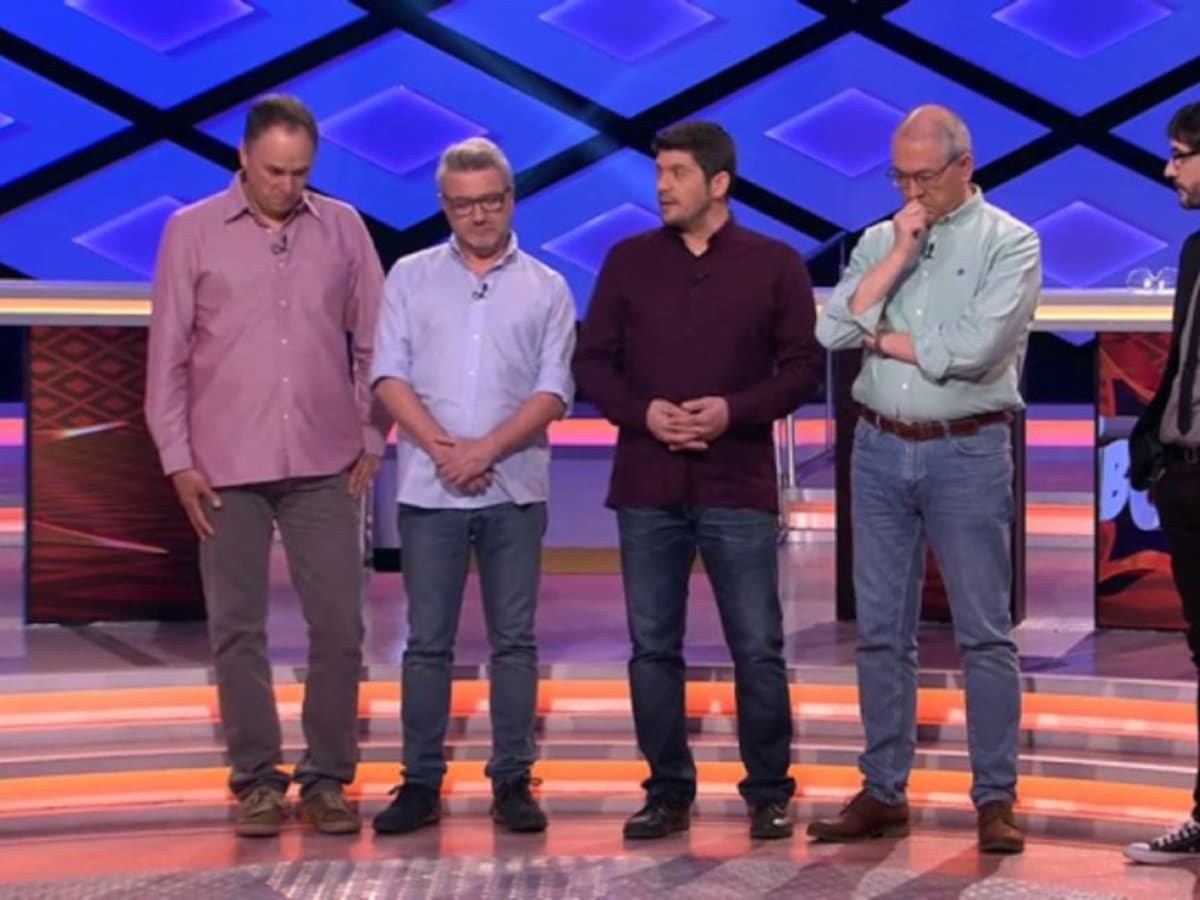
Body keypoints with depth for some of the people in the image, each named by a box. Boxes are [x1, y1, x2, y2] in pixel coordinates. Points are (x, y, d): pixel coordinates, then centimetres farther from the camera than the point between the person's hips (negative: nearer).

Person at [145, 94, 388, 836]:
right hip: (226, 467, -1)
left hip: (325, 465, 1)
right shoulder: (191, 232, 1)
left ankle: (329, 777, 12)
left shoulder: (343, 228, 5)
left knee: (339, 626, 1)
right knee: (238, 629, 4)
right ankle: (257, 778, 14)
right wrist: (177, 457, -3)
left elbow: (373, 342, 9)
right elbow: (168, 353, 1)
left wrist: (373, 439, 4)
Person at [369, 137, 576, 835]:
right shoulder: (411, 277, 8)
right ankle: (422, 782, 9)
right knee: (428, 641, 3)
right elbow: (389, 374, 0)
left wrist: (487, 449, -13)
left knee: (514, 640, 4)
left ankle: (513, 780, 10)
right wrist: (441, 447, -12)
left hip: (515, 490, 0)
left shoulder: (547, 288, 7)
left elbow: (554, 390, -1)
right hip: (430, 489, 0)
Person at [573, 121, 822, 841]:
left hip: (739, 485, -2)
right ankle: (668, 792, 16)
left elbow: (805, 366, 1)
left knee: (758, 648, 0)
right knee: (653, 646, 6)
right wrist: (641, 412, -11)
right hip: (646, 484, 2)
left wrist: (733, 410, -14)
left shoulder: (775, 264, 2)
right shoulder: (629, 260, 7)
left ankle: (770, 793, 12)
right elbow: (593, 362, 7)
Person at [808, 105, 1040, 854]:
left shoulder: (1009, 243, -3)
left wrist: (881, 337, -4)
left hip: (966, 453, -4)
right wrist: (898, 253, -7)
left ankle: (996, 799, 6)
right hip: (879, 450, 5)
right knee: (882, 632, 8)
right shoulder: (880, 241, 11)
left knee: (984, 633, -1)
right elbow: (833, 331, -3)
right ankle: (883, 793, 16)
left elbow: (974, 349, -17)